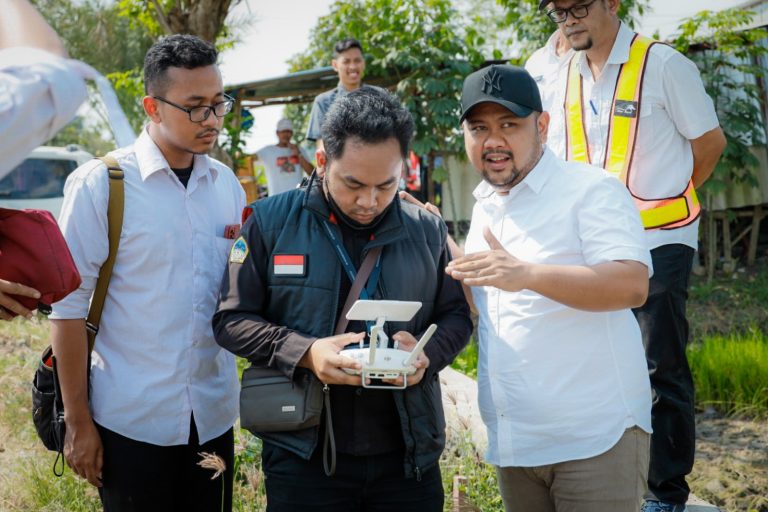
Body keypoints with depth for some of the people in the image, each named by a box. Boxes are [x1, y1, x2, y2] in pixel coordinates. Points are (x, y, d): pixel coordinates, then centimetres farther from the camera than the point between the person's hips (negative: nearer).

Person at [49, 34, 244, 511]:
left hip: (215, 415, 4)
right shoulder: (100, 184, -9)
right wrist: (78, 422, -7)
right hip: (132, 421, -4)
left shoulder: (225, 182, 5)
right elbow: (69, 306, -7)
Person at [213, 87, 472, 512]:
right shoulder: (272, 222, -1)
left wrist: (427, 353, -10)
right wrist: (305, 353, -17)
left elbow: (456, 316, 13)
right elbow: (231, 320, 0)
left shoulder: (427, 231, 6)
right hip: (304, 457, -2)